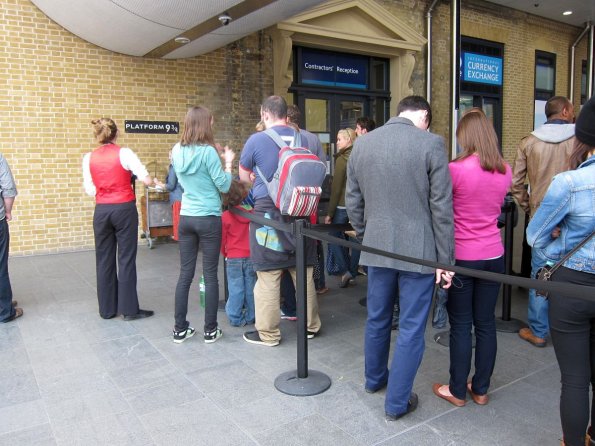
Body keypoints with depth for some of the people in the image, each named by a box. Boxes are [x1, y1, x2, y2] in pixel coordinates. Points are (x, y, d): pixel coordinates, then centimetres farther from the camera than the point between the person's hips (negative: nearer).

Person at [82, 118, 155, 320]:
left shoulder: (89, 158, 3)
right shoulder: (124, 153, -7)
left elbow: (90, 190, 3)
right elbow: (147, 180, -12)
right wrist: (152, 180, 10)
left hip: (102, 211, 3)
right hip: (124, 209, -3)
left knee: (104, 259, 10)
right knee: (126, 258, 2)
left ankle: (107, 309, 19)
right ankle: (129, 308, 7)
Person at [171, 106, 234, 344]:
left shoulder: (177, 151, 5)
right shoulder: (208, 151, -13)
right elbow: (223, 186, -10)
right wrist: (228, 162, 5)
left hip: (186, 218, 6)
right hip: (208, 219, -5)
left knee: (185, 274, 10)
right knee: (210, 275, 4)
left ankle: (180, 329, 17)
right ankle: (210, 330, 12)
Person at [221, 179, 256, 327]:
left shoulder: (225, 216, -11)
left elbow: (222, 239, -3)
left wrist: (224, 253, 15)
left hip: (233, 258, -2)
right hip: (251, 256, 2)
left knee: (235, 289, 5)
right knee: (250, 288, 11)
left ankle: (236, 318, 11)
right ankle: (251, 316, 18)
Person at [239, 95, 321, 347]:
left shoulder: (257, 140, -5)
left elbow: (244, 177, 8)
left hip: (268, 211, -4)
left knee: (268, 275, 4)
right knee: (304, 272, 14)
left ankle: (268, 333, 13)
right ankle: (310, 326, 27)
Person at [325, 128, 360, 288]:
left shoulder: (342, 159, -10)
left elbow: (336, 188, -12)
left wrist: (330, 212, -9)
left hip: (343, 206, -6)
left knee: (333, 235, 7)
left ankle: (344, 270, -2)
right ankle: (352, 273, 20)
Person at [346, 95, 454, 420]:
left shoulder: (362, 143, 3)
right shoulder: (431, 143, -10)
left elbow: (353, 201, 8)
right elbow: (441, 208, -9)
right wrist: (445, 260, -3)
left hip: (377, 247, 5)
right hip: (418, 250, -4)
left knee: (377, 319, 21)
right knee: (411, 329, 9)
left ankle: (374, 378, 42)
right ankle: (397, 402, 20)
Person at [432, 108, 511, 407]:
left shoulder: (456, 169, -15)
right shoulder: (505, 171, 1)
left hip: (462, 257, -5)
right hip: (493, 256, 5)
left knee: (461, 326, 5)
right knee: (486, 323, 12)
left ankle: (457, 391, 18)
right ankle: (480, 389, 25)